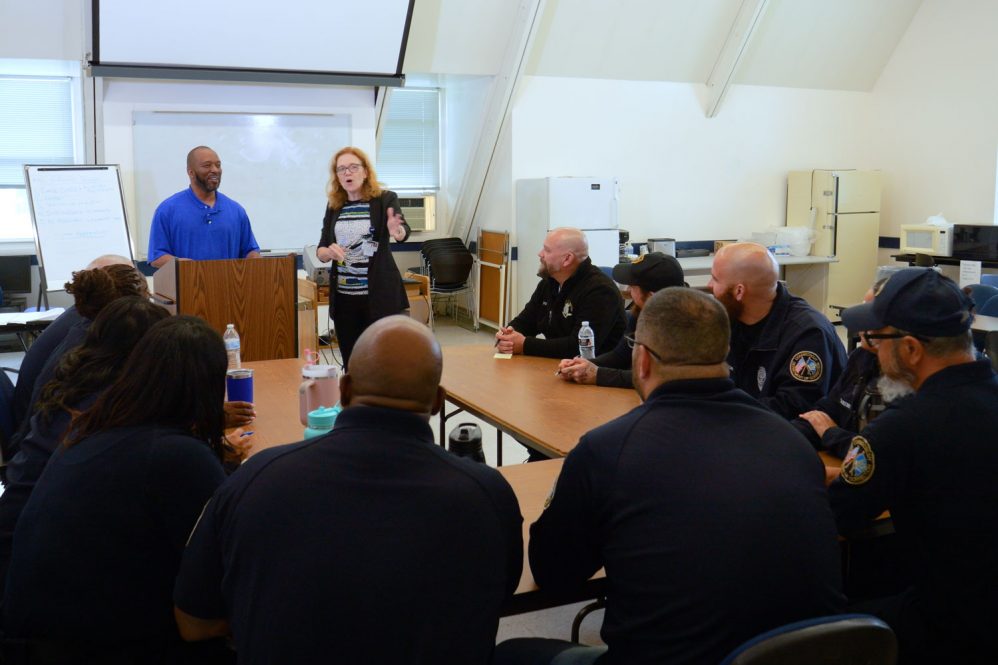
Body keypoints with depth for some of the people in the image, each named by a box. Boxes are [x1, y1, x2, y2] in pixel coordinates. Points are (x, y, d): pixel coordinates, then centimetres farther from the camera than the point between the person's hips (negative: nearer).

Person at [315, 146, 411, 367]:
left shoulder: (385, 199, -4)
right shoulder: (333, 206, 8)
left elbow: (403, 232, -22)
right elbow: (320, 250, 9)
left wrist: (397, 231, -46)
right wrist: (329, 251, -14)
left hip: (379, 295, -4)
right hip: (344, 297, 4)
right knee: (350, 364, 8)